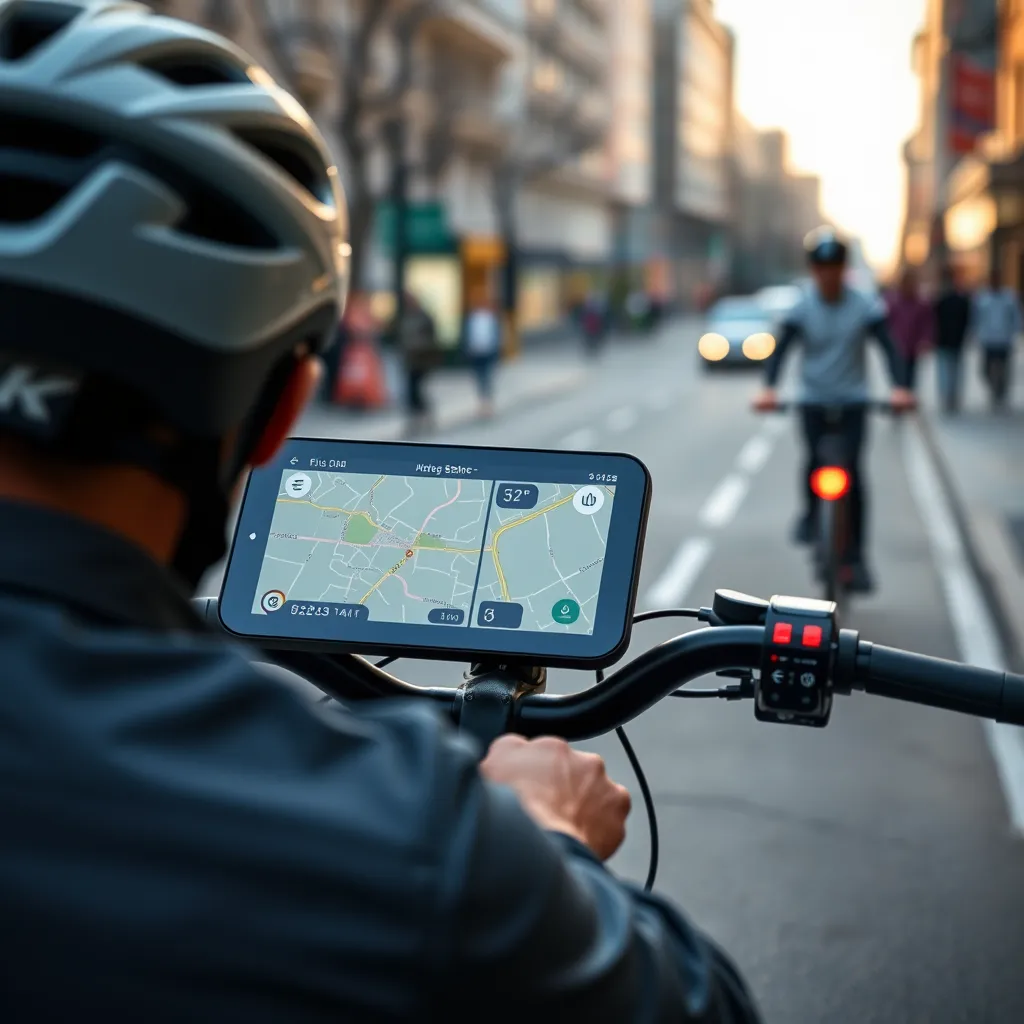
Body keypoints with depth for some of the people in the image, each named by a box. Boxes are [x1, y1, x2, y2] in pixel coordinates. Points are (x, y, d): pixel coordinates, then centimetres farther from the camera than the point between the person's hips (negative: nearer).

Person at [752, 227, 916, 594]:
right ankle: (811, 512, 19)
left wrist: (899, 387, -27)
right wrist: (769, 388, -28)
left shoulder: (864, 307, -5)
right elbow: (781, 349, -11)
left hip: (853, 401, -1)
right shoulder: (801, 308, -3)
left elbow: (888, 347, -10)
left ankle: (856, 554, -3)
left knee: (852, 471, -11)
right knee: (815, 462, -15)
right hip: (814, 400, 1)